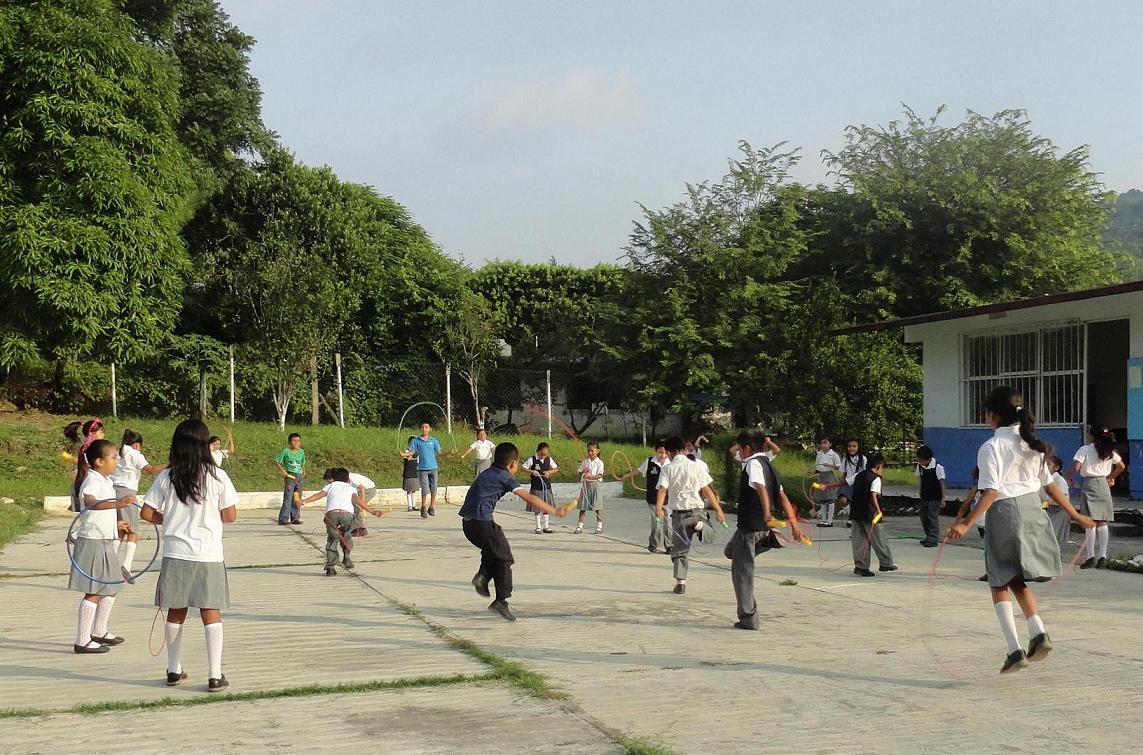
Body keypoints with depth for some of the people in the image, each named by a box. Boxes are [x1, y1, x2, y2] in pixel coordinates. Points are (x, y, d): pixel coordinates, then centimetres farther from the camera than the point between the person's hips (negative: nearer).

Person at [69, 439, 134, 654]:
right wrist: (117, 503, -58)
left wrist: (115, 524, 46)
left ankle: (99, 631, 33)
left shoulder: (105, 481, 12)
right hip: (92, 541, -10)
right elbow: (90, 502, -42)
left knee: (111, 587, 18)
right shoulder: (92, 481, -18)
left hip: (105, 541, 10)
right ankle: (82, 641, -3)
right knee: (94, 592, -7)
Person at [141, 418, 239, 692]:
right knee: (211, 614, 2)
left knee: (176, 613, 14)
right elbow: (230, 516, -2)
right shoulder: (217, 476, -5)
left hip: (176, 554, 2)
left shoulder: (166, 478, -1)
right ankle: (215, 675, -3)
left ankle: (174, 670, 24)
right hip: (209, 556, -2)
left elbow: (146, 513, 2)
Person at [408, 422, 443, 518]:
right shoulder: (416, 441, 5)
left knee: (433, 488, 3)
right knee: (425, 489, -7)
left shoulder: (434, 441, 9)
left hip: (433, 467, 2)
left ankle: (432, 507, 18)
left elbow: (439, 452, 5)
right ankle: (423, 508, 8)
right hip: (422, 468, -2)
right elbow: (411, 452, 1)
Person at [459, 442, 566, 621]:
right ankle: (501, 602, 1)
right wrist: (554, 511, -5)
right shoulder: (505, 477, -3)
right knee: (504, 559, 3)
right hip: (483, 523, -8)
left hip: (467, 522, 8)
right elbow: (529, 498, -9)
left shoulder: (487, 473, 20)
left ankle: (483, 575, 10)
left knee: (492, 549, 30)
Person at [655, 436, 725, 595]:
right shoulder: (696, 466, 2)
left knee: (679, 549, 10)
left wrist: (658, 507, -26)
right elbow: (707, 490, 0)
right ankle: (702, 526, -18)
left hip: (678, 512, 1)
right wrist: (718, 509, 4)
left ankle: (680, 582, 3)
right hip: (696, 509, -1)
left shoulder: (667, 469, 2)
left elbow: (662, 490, -14)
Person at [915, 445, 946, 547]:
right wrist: (922, 491, 13)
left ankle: (933, 540, 1)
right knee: (924, 517, 11)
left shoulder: (938, 467, -17)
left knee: (933, 518, -6)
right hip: (924, 497, 6)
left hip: (935, 498, -6)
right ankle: (928, 536, 26)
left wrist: (943, 498, -15)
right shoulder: (920, 466, -2)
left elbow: (942, 483, -14)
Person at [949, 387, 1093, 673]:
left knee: (999, 584, 6)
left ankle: (1015, 650, -3)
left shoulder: (991, 447, -11)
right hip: (1032, 509, 6)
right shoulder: (1031, 443, 9)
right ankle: (1038, 633, 2)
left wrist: (966, 524, -23)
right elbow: (1050, 485, 13)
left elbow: (991, 492, -19)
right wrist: (1075, 515, 22)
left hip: (1005, 512, -6)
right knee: (1018, 580, 21)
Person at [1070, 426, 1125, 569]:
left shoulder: (1085, 450, -6)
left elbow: (1076, 468, -15)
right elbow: (1121, 466, 16)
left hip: (1089, 484, -5)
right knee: (1102, 523, 6)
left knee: (1091, 522, -7)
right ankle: (1103, 557, 2)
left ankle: (1091, 557, -11)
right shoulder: (1109, 451, 10)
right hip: (1104, 485, 5)